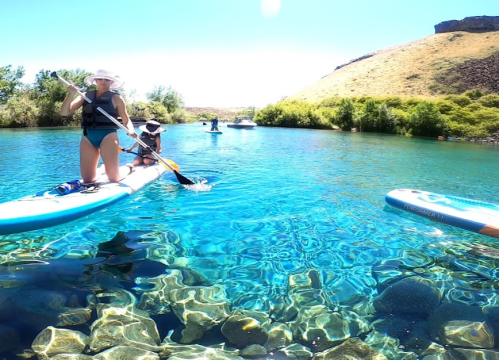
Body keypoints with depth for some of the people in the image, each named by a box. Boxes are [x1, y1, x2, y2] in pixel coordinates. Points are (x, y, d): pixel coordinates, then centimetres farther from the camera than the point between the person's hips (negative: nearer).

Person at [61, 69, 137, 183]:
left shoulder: (116, 98, 6)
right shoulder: (85, 96, 14)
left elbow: (126, 120, 6)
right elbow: (64, 112, 7)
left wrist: (131, 131, -17)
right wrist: (71, 94, -8)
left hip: (108, 137, -4)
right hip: (87, 138, 4)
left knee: (114, 178, -5)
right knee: (88, 180, 4)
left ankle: (129, 169, 27)